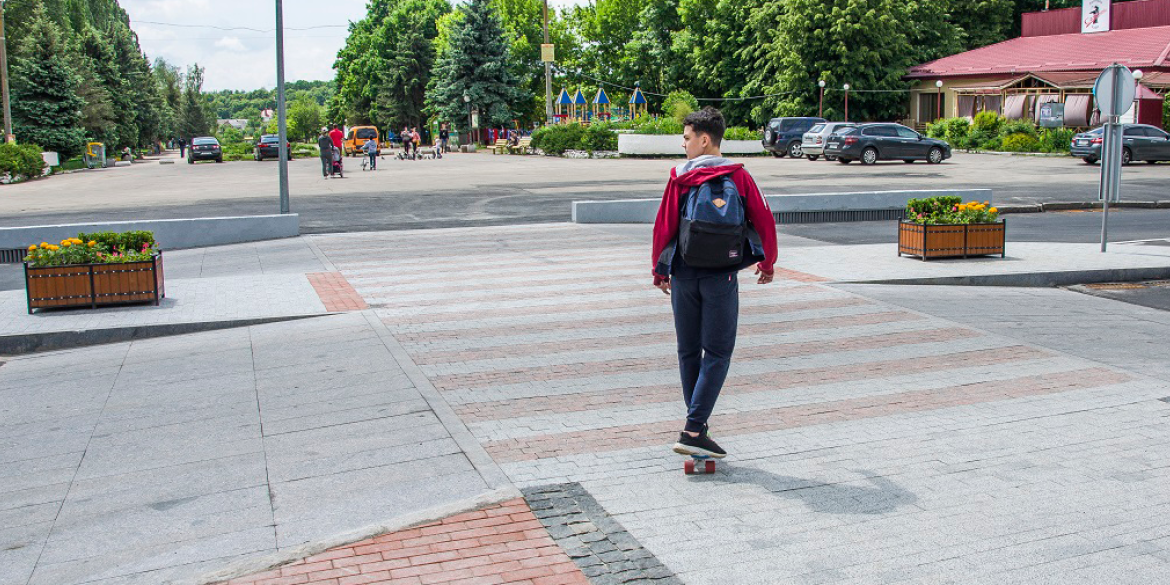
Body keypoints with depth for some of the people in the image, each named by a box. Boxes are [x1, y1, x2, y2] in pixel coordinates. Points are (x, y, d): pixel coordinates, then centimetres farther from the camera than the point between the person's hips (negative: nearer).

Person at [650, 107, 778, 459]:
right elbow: (763, 219, 2)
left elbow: (664, 226, -2)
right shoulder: (738, 176, -1)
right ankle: (693, 431, -7)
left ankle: (696, 426, 21)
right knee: (717, 353, 2)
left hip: (684, 276, 1)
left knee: (688, 351, 14)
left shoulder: (679, 178, -2)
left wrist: (660, 271, 11)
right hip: (721, 276, -1)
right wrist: (768, 263, 17)